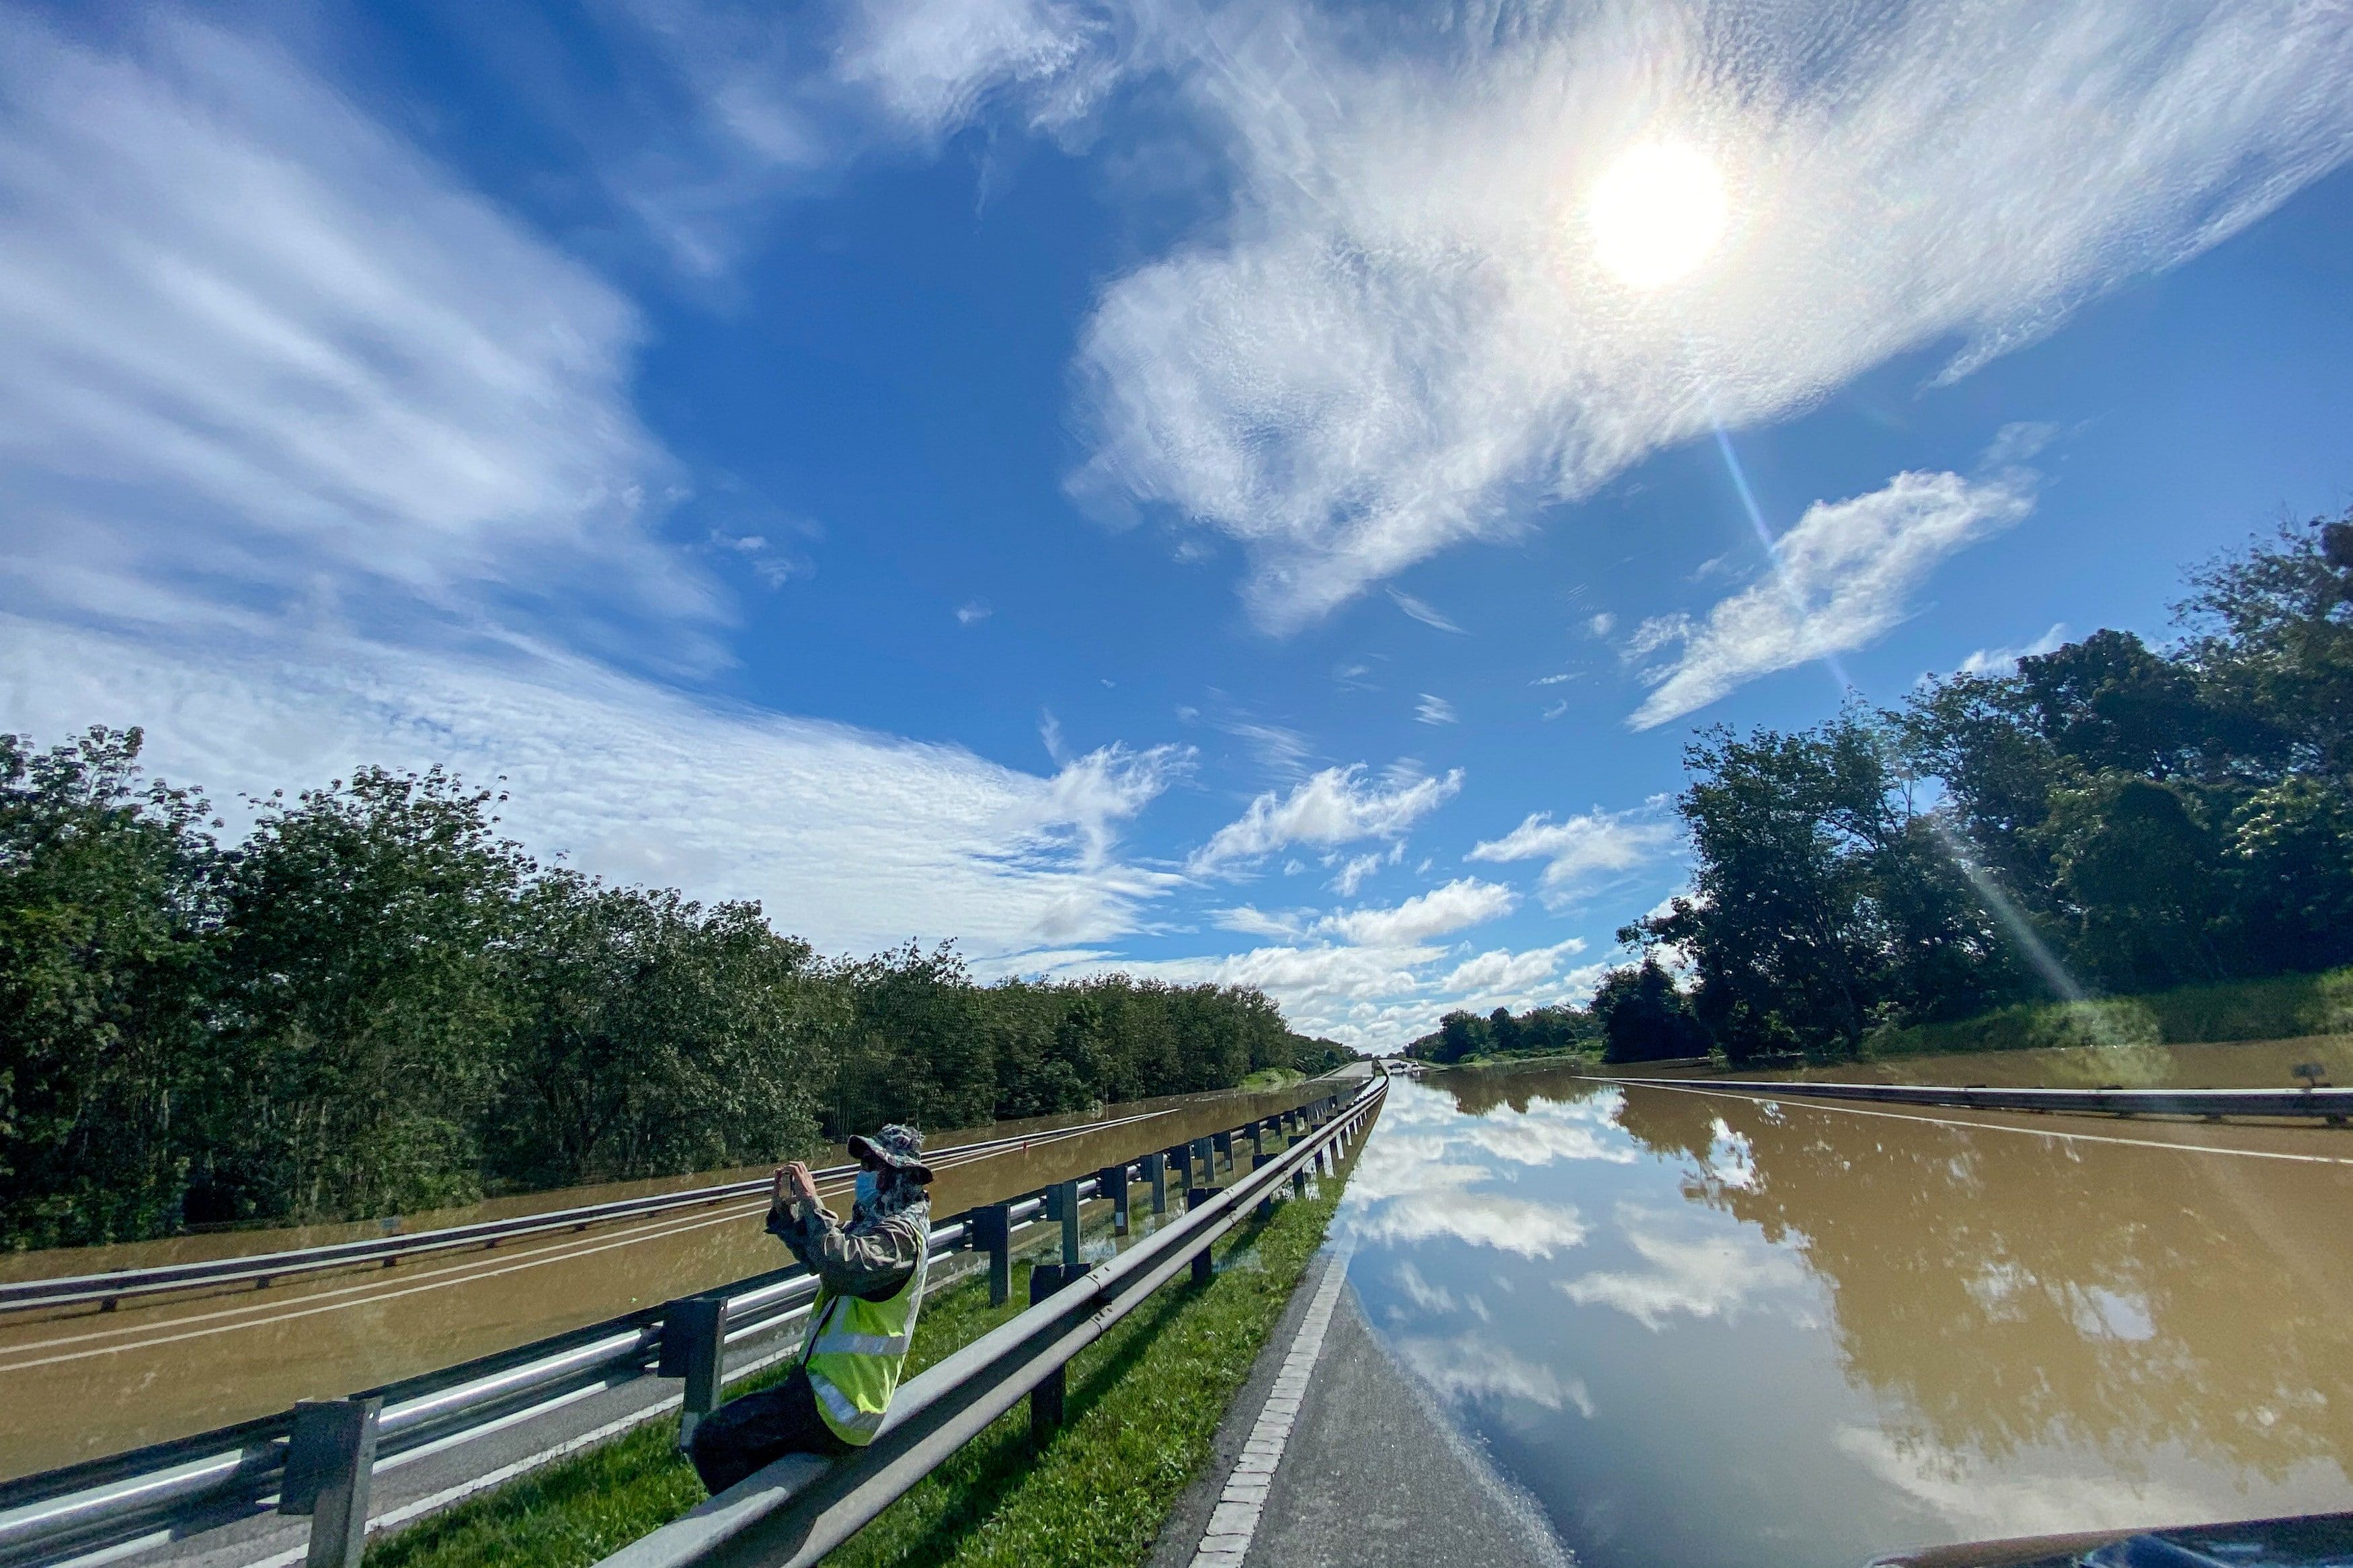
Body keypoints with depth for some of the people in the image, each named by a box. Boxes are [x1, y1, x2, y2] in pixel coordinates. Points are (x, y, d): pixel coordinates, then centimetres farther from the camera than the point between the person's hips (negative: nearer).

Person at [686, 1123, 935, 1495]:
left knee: (711, 1440, -7)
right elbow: (819, 1256, 15)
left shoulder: (901, 1233, -21)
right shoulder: (880, 1219, 10)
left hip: (838, 1405, -10)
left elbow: (842, 1266, -38)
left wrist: (811, 1203, -30)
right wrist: (786, 1207, 1)